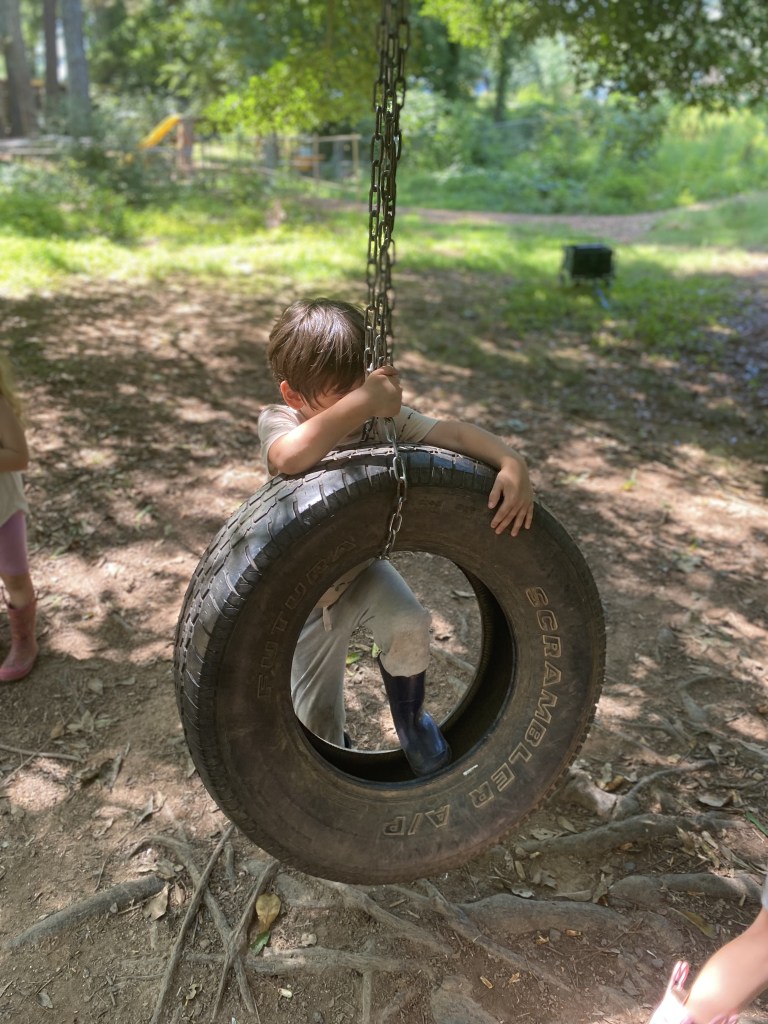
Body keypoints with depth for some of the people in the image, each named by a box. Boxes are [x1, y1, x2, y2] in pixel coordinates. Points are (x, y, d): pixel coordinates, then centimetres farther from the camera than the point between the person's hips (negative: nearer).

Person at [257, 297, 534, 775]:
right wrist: (362, 401, -53)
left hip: (362, 568, 2)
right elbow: (288, 457, -49)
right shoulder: (279, 421, -24)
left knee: (408, 625, -30)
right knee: (319, 721, 6)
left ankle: (410, 714, 4)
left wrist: (512, 461, -40)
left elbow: (455, 433, -22)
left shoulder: (381, 416, -15)